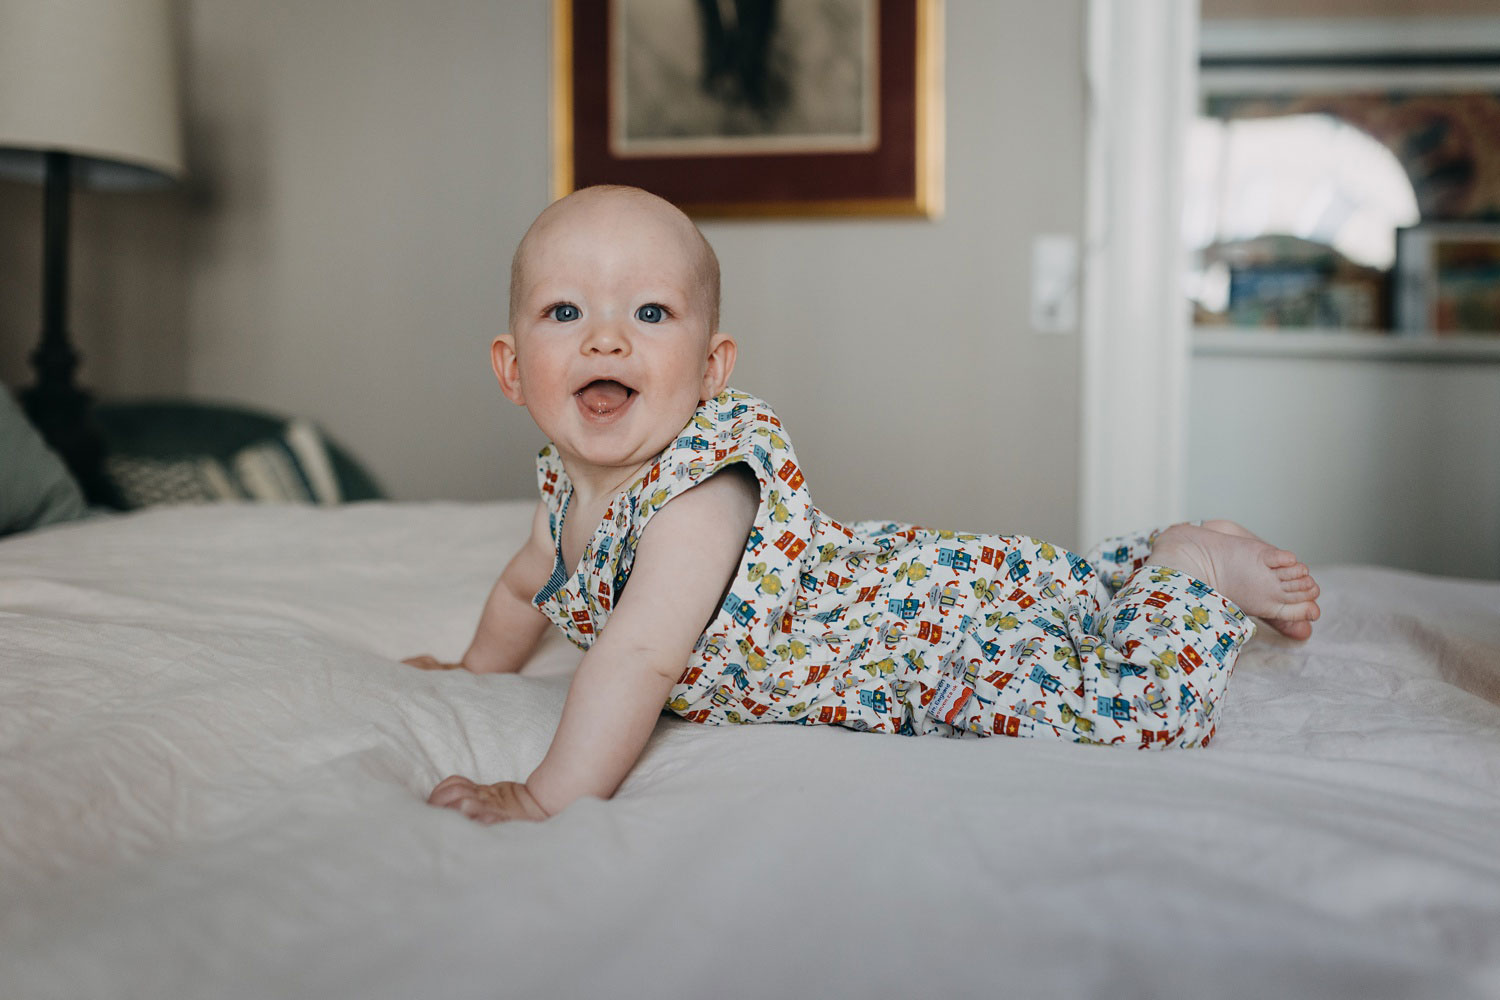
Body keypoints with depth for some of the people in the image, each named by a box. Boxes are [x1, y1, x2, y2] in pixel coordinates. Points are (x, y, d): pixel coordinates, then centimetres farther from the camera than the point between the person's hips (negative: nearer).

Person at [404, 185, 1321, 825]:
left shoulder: (702, 487, -32)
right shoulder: (570, 485, -2)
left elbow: (637, 656, -41)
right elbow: (529, 586, 20)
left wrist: (550, 797, -40)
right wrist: (478, 674, 30)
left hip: (958, 623, -8)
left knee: (1141, 711, -14)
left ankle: (1202, 560, 8)